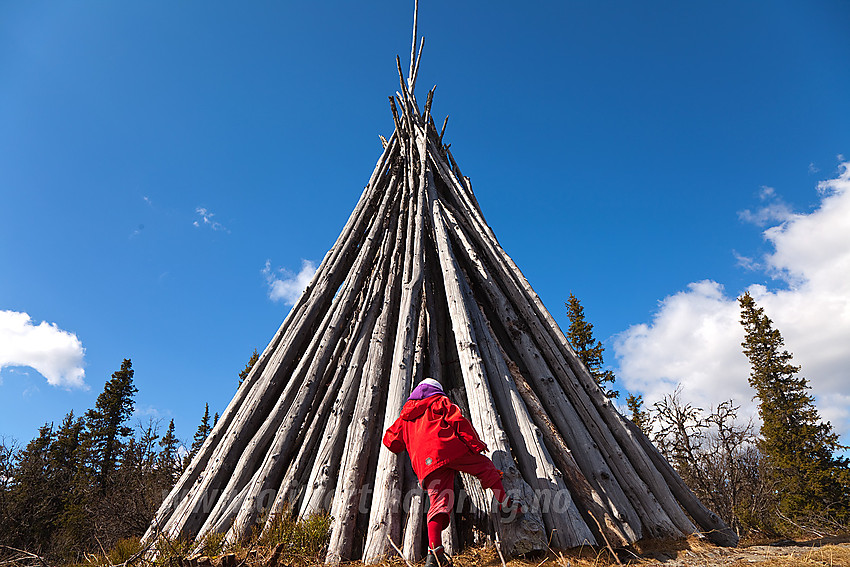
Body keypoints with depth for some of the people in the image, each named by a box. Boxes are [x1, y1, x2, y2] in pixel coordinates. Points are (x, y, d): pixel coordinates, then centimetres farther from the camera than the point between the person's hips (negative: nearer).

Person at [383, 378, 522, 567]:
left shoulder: (405, 417, 34)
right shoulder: (440, 401, 20)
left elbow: (390, 441, 33)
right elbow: (458, 420, 4)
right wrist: (475, 443, 7)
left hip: (424, 463, 4)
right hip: (448, 448, -3)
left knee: (440, 503, -5)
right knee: (484, 465, 18)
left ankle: (434, 549, -25)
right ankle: (505, 505, 17)